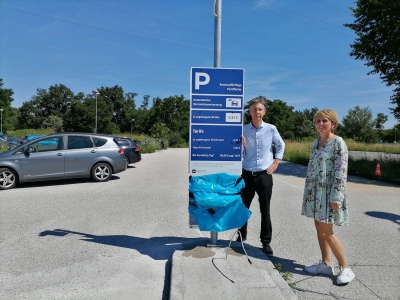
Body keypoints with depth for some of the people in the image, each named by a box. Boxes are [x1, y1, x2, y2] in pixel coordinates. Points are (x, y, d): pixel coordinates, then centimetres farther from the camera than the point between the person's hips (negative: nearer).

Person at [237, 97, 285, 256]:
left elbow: (281, 145, 13)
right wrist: (240, 145, -15)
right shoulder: (243, 129, -2)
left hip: (264, 175, -1)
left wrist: (276, 162, 5)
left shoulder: (271, 129, -3)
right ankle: (241, 236, 32)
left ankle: (266, 242, 21)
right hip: (247, 174, 1)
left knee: (265, 210, 7)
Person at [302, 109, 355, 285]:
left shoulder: (338, 143, -10)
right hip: (315, 192, 7)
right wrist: (307, 192, 15)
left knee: (327, 233, -3)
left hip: (328, 192, -7)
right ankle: (326, 264, 24)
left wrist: (336, 198, -19)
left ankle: (345, 268, 13)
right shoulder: (315, 143, 12)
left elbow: (341, 172, -15)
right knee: (319, 229, 11)